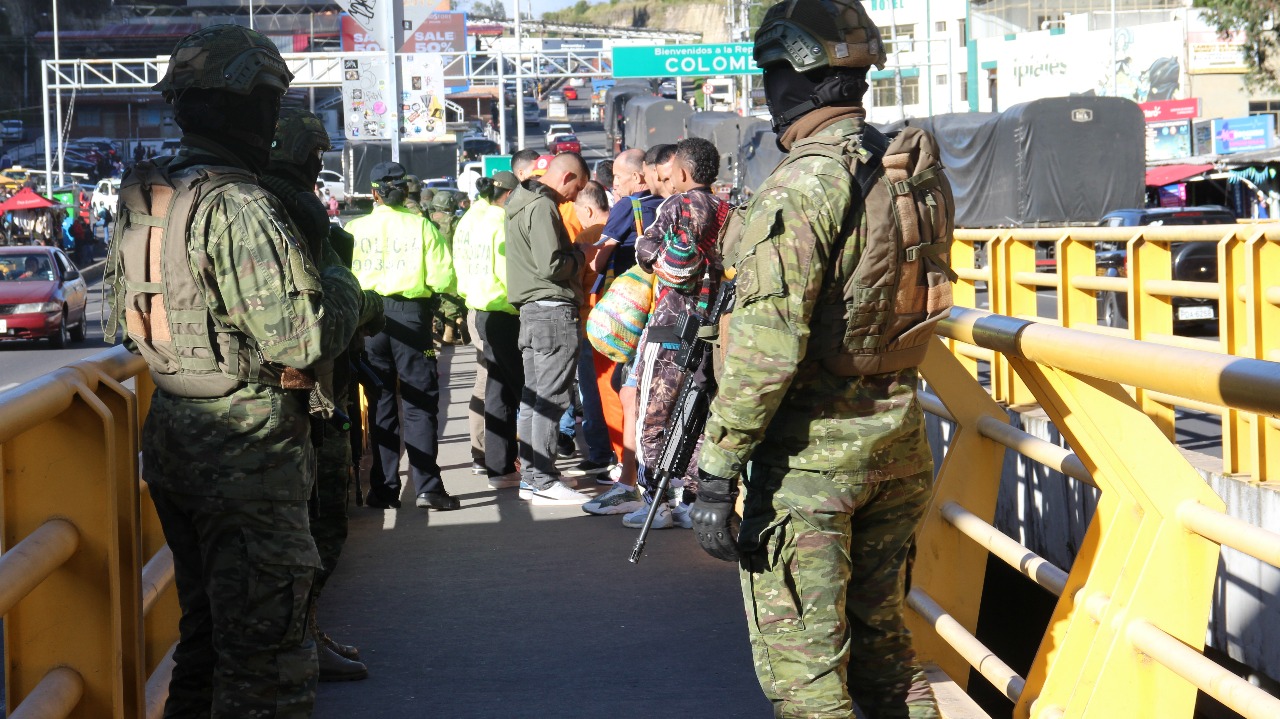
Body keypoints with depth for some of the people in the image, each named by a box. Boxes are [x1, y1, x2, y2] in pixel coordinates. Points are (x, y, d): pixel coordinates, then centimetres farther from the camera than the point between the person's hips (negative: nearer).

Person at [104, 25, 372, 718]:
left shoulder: (140, 200, 8)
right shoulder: (239, 209, -19)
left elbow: (120, 316, 19)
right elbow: (303, 337, -22)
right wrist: (344, 289, -3)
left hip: (171, 435, 9)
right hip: (247, 447, -9)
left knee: (205, 622, 22)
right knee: (264, 644, -3)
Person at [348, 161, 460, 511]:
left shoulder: (353, 229, 1)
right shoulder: (421, 226, -2)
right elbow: (442, 279, -6)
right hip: (411, 315, -2)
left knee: (380, 404, 9)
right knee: (420, 403, 3)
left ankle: (384, 489, 10)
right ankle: (427, 486, -2)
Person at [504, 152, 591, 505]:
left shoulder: (523, 203, 18)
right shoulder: (542, 207, -14)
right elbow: (551, 266, -21)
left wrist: (571, 255, 13)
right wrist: (577, 255, -3)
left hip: (532, 311, 10)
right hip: (553, 308, -10)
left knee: (533, 397, 13)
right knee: (552, 398, -8)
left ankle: (531, 476, 17)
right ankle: (544, 481, -6)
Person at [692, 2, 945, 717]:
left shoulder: (803, 183, -18)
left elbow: (766, 345, -23)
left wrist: (716, 471, -19)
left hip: (813, 451, -8)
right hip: (900, 443, 8)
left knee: (802, 660, 0)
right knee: (878, 629, 20)